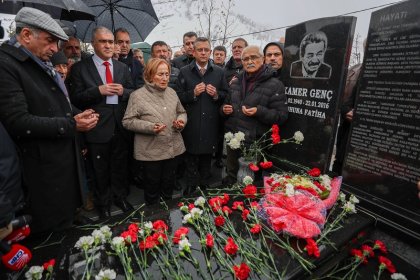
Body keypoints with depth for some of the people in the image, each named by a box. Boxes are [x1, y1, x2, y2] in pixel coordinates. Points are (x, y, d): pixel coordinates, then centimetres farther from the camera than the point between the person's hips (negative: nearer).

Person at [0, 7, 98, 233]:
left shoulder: (41, 64, 12)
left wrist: (78, 114, 1)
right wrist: (71, 125, -22)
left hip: (65, 153, 9)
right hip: (44, 165, -8)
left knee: (67, 214, 23)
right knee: (52, 225, 9)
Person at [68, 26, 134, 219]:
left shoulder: (122, 68, 8)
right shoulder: (80, 68, -2)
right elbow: (76, 98, -7)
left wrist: (123, 91, -12)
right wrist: (99, 90, -20)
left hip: (121, 127, 3)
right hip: (97, 129, -3)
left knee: (120, 167, 18)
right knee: (101, 171, 13)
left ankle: (120, 197, 40)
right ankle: (103, 205, 34)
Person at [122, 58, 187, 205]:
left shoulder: (172, 92, 8)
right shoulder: (138, 95, -8)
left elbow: (182, 112, 17)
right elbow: (127, 121, -9)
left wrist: (181, 121, -6)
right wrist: (150, 127, -22)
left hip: (173, 148, 5)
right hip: (151, 151, -4)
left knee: (169, 183, 19)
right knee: (152, 185, 12)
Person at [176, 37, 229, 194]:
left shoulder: (219, 72, 8)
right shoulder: (184, 72, 2)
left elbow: (226, 95, 9)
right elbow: (179, 97, -1)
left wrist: (216, 94, -10)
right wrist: (193, 93, -16)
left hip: (210, 123, 2)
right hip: (191, 124, -1)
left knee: (207, 157, 14)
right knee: (191, 159, 7)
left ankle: (204, 185, 31)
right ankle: (191, 187, 24)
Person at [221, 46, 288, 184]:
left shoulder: (275, 85, -7)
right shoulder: (236, 82, 11)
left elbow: (281, 115, -10)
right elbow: (226, 104, 23)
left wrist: (259, 112, -26)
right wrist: (224, 109, -1)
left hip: (255, 142, -5)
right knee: (231, 176, 22)